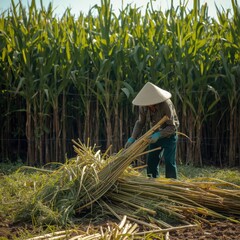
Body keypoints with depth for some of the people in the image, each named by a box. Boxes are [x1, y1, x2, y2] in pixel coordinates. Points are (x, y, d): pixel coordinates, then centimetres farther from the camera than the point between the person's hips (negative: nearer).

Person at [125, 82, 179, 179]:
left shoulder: (166, 104, -30)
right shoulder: (143, 106, -15)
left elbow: (172, 127, -26)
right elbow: (140, 123, -5)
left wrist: (159, 135, -39)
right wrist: (132, 138, -18)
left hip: (169, 134, -5)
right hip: (156, 133, 6)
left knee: (169, 162, -11)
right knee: (151, 160, 5)